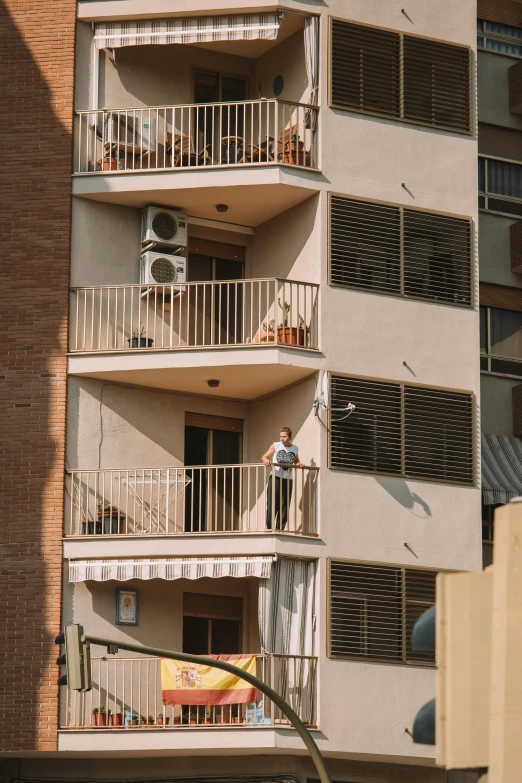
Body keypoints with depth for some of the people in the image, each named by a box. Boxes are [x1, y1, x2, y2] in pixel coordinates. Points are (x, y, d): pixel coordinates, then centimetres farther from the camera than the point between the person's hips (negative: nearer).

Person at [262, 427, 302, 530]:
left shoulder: (295, 448, 10)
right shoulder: (276, 446, 1)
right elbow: (264, 457, 0)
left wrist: (298, 464, 3)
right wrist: (266, 460, -24)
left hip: (288, 480, 3)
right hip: (275, 478, -3)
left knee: (284, 506, 2)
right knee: (272, 504, -8)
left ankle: (280, 529, 8)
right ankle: (269, 528, -2)